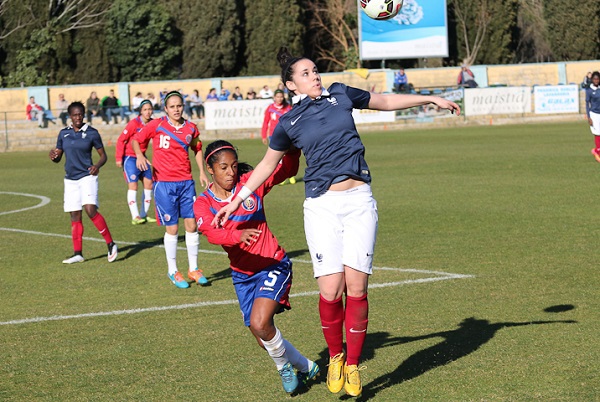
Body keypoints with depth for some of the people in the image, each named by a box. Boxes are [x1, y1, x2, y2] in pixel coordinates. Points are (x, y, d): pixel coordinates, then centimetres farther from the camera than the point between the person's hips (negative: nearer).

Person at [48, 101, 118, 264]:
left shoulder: (91, 133, -4)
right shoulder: (64, 133, 7)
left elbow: (103, 155, 1)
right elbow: (58, 158, 14)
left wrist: (97, 166, -19)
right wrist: (53, 156, -10)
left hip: (87, 177, -5)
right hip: (70, 179, 5)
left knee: (91, 210, -20)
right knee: (75, 216, 6)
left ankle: (111, 244, -10)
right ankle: (78, 254, 11)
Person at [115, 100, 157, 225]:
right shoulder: (134, 124, -17)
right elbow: (121, 140, -13)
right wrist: (119, 157, -16)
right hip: (130, 157, -6)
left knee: (149, 183, 5)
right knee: (133, 185, -12)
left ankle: (144, 215, 16)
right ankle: (135, 217, -13)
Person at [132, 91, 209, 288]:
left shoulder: (191, 128, 6)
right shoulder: (157, 125, -4)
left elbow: (197, 149, 22)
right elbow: (135, 140, 4)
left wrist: (202, 172, 13)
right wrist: (139, 155, -15)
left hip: (186, 181, 3)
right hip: (164, 183, -3)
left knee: (192, 224, 2)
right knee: (172, 228, 0)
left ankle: (193, 268, 15)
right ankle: (172, 271, 14)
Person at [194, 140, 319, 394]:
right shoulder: (203, 204, -8)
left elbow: (288, 169, -2)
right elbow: (211, 231, -28)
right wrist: (237, 235, -49)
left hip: (273, 265, -3)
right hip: (242, 275, 4)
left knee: (260, 323, -23)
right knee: (264, 339, 9)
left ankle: (285, 366, 6)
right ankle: (305, 367, 35)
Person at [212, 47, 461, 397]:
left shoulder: (340, 95, 10)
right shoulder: (288, 123, 6)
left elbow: (384, 101, 24)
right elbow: (268, 165, 18)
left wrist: (431, 99, 27)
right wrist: (235, 202, 17)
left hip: (359, 201, 1)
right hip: (322, 207, -1)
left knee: (356, 286, -6)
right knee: (331, 290, -11)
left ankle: (353, 365, 6)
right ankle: (335, 356, 14)